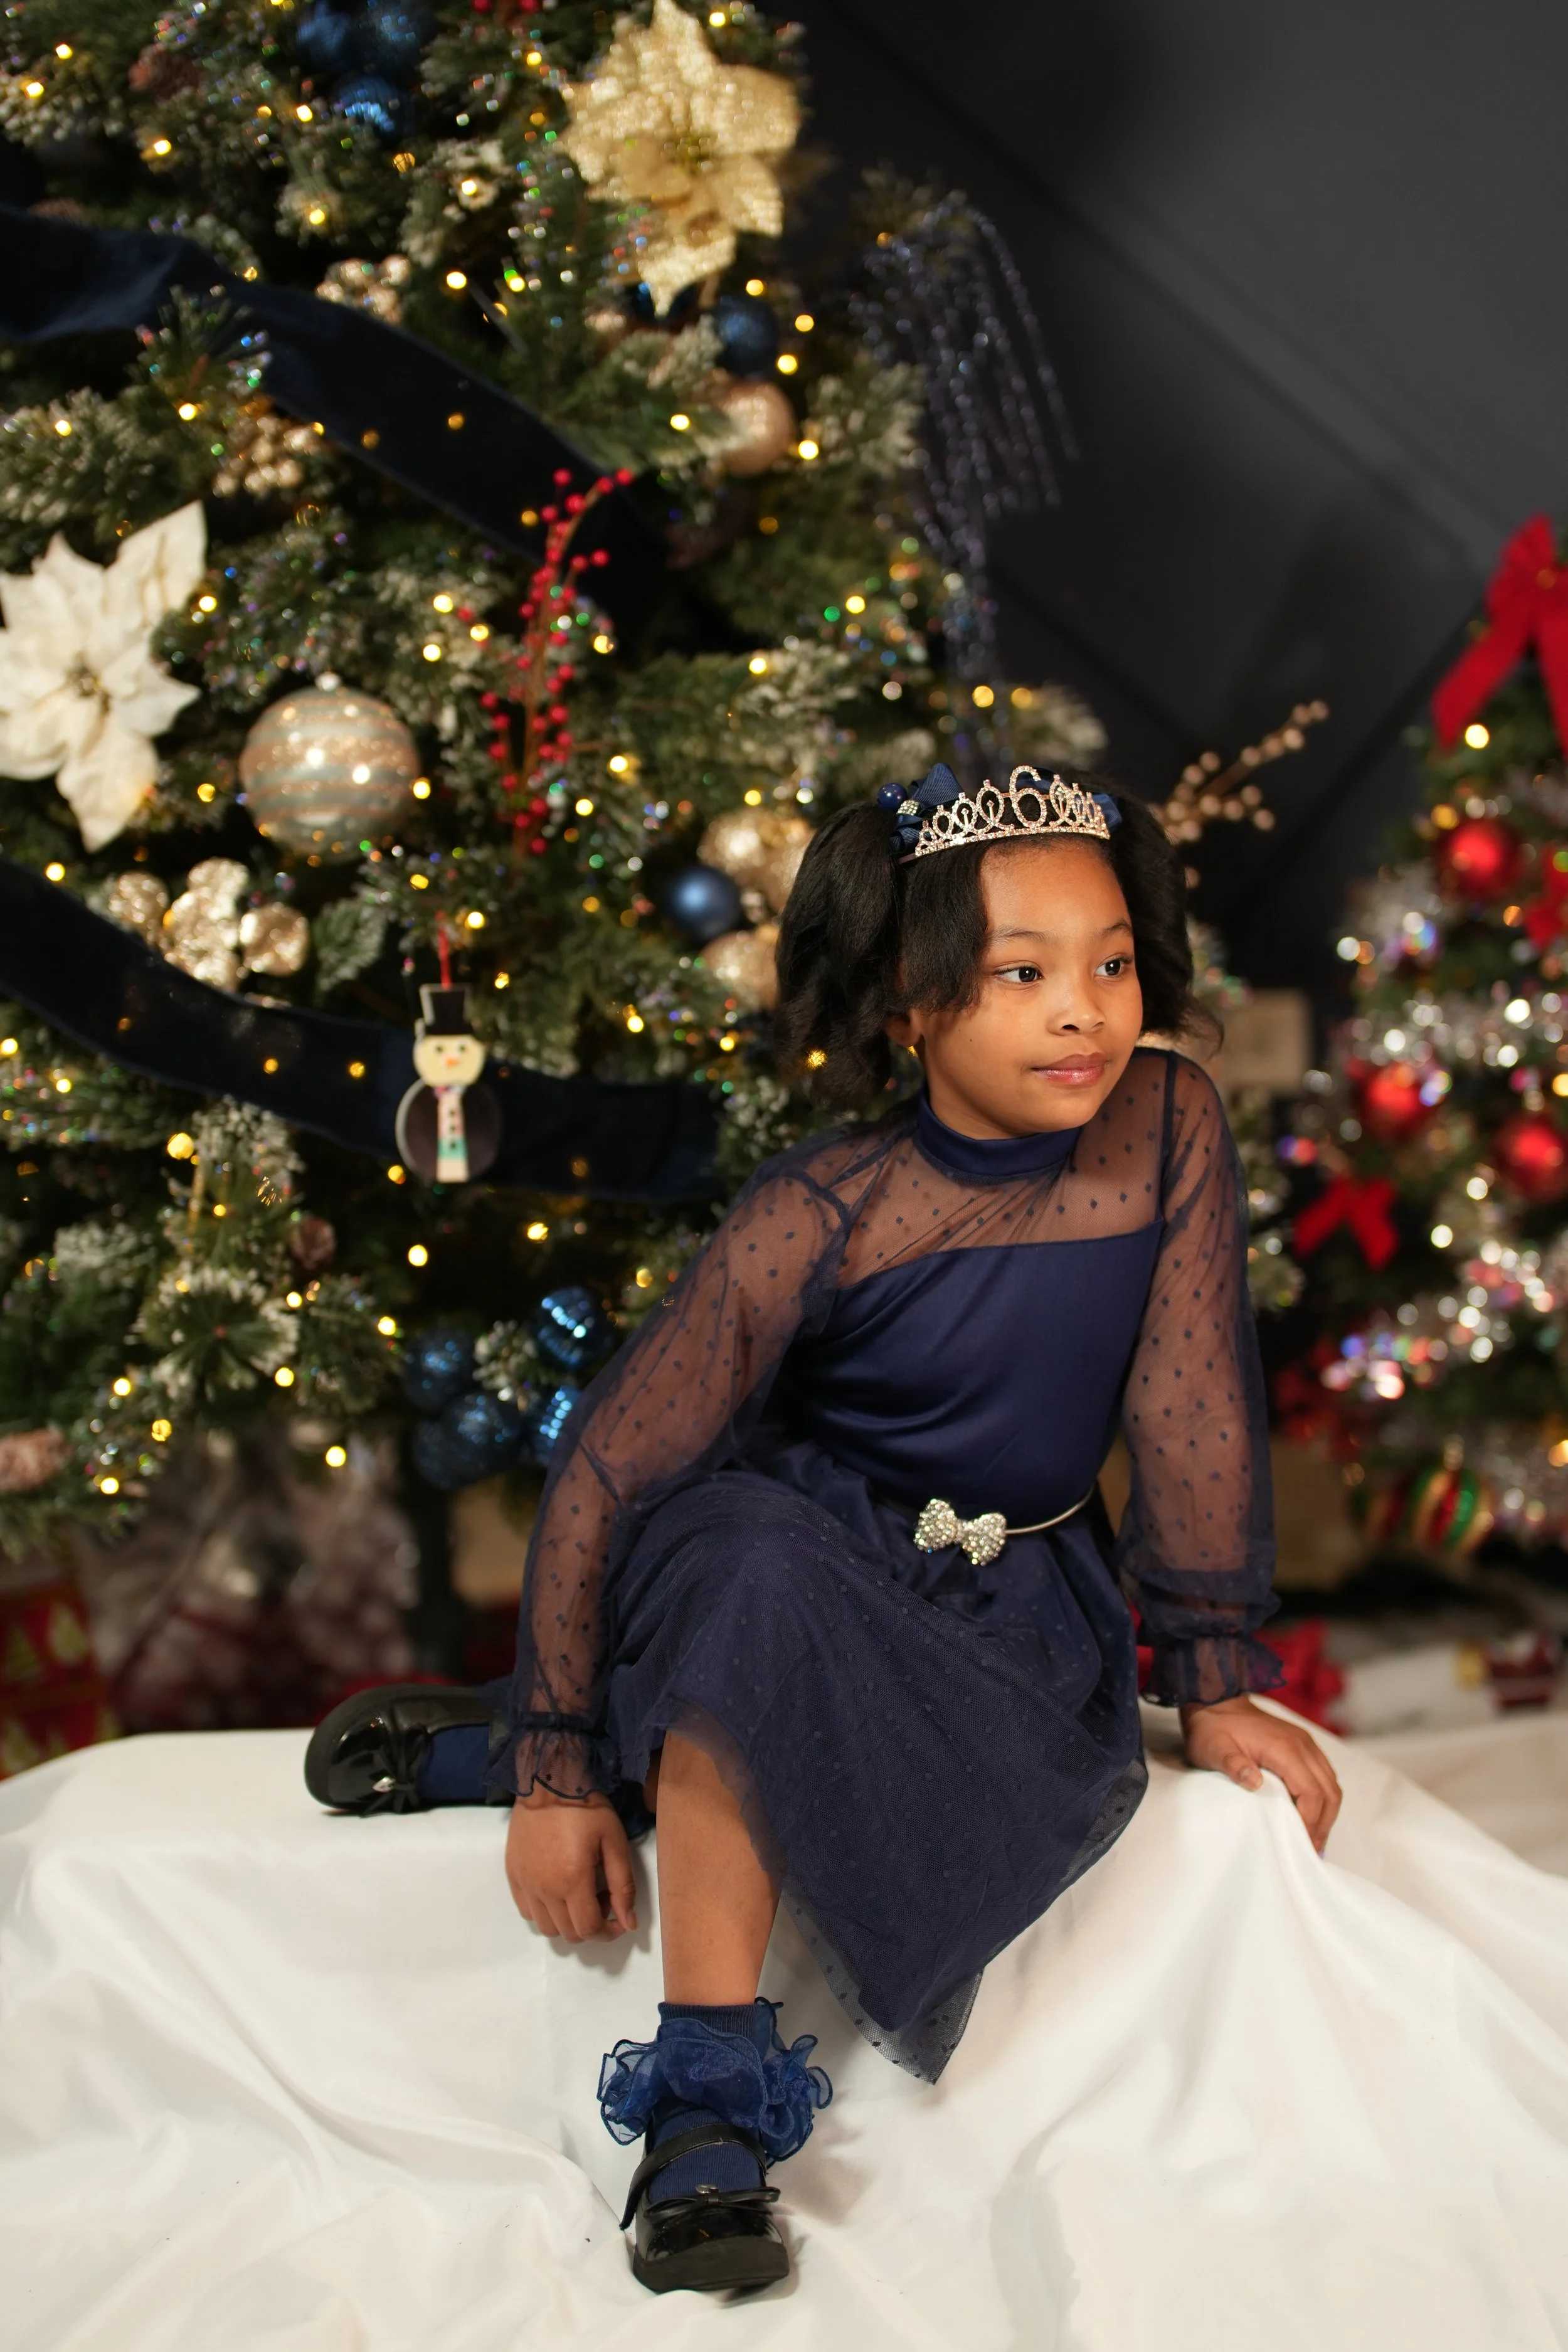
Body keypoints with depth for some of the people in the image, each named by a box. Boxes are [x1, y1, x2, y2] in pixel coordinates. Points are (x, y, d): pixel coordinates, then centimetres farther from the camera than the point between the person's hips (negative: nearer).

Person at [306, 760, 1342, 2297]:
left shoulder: (1167, 1124, -13)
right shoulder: (822, 1218, -20)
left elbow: (1195, 1406, -5)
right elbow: (605, 1466, -18)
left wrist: (1216, 1679, -5)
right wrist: (552, 1769, -20)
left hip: (1018, 1593, 3)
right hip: (811, 1547, -3)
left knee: (1013, 1793, -31)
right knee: (756, 1571, -40)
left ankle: (660, 1757, -6)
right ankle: (710, 2093, -33)